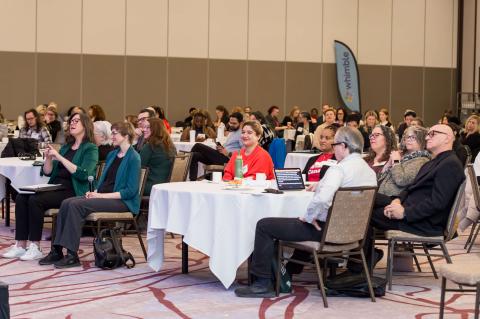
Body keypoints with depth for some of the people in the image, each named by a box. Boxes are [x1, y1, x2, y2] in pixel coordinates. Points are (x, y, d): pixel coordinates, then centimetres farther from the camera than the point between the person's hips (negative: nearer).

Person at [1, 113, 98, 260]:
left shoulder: (90, 148, 0)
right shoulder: (66, 147, 22)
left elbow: (83, 174, -17)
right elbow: (47, 172, 20)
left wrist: (59, 157, -16)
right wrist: (48, 158, -1)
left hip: (73, 192, -7)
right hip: (55, 187, 7)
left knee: (35, 200, -28)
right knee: (21, 198, -16)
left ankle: (35, 248, -20)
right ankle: (20, 246, -18)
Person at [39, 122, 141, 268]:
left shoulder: (133, 158, -8)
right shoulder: (112, 155, 18)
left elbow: (131, 191, -15)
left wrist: (102, 195, -17)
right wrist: (95, 191, 2)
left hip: (122, 201, -8)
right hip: (102, 195, 8)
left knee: (77, 205, -26)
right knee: (67, 203, -15)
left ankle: (72, 255, -24)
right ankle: (57, 250, -20)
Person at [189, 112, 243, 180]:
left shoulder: (241, 134, -5)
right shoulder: (231, 132, 24)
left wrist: (228, 154, -20)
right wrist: (221, 148, 5)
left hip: (227, 159, -10)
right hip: (221, 157, 10)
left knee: (198, 146, -16)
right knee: (195, 156, -9)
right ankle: (193, 180, -17)